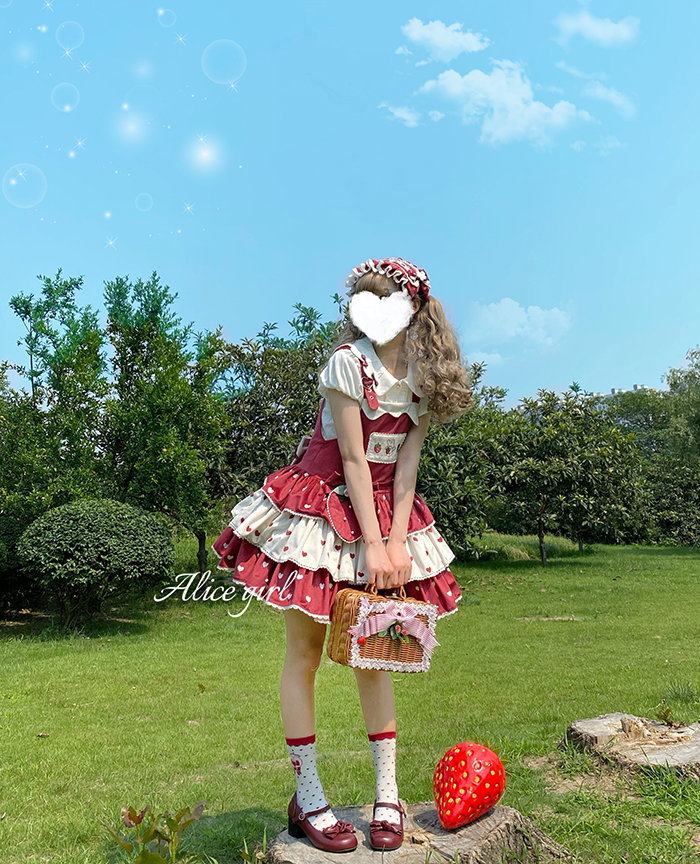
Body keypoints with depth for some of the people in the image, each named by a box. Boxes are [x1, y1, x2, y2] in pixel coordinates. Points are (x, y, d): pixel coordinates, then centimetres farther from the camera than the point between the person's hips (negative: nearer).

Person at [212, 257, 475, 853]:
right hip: (322, 507, -4)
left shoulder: (425, 377, 1)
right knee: (304, 652, 0)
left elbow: (406, 462, -3)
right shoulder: (348, 362, -14)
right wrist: (371, 544, -17)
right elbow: (353, 459, -16)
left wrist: (397, 541, -12)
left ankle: (388, 796, 18)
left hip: (386, 512, 4)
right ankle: (307, 799, 12)